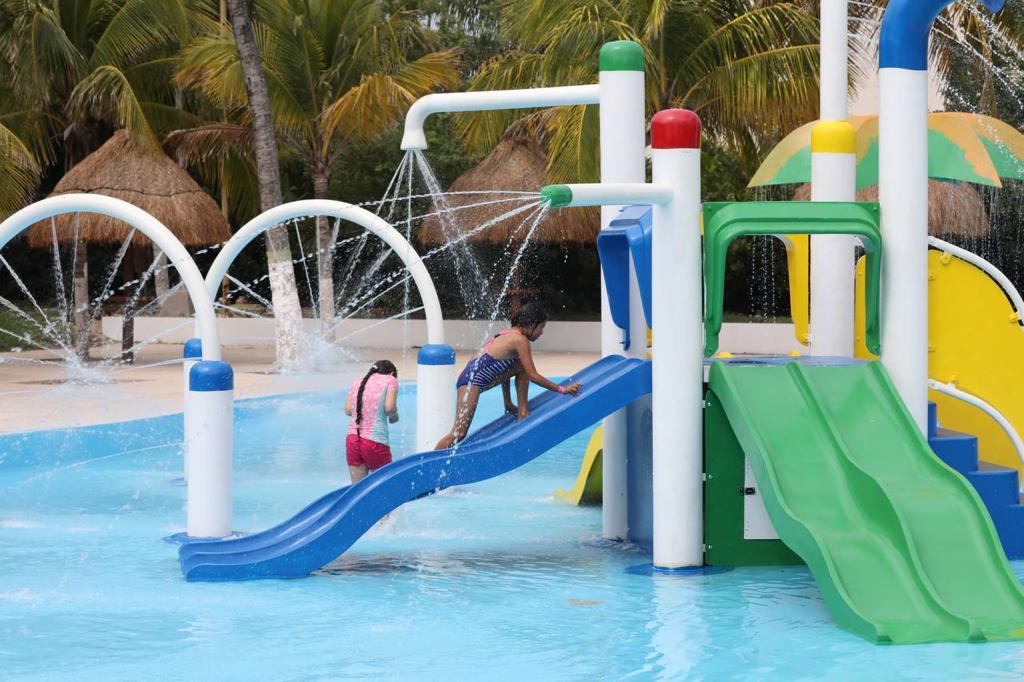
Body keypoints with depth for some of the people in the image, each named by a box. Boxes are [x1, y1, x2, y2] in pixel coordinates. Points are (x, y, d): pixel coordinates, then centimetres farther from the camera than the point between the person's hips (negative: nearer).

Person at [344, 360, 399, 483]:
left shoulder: (357, 382, 17)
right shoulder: (390, 380, 4)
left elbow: (348, 410, 10)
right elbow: (389, 407, -9)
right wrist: (394, 416, 11)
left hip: (352, 439, 5)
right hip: (375, 441, -5)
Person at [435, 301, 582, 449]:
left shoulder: (508, 333, 16)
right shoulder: (520, 340, -12)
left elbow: (505, 371, 23)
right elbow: (533, 376, -10)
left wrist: (508, 404, 28)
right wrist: (561, 389, -3)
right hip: (472, 380, -10)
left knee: (522, 367, 15)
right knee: (459, 434, -15)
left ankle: (522, 412, 18)